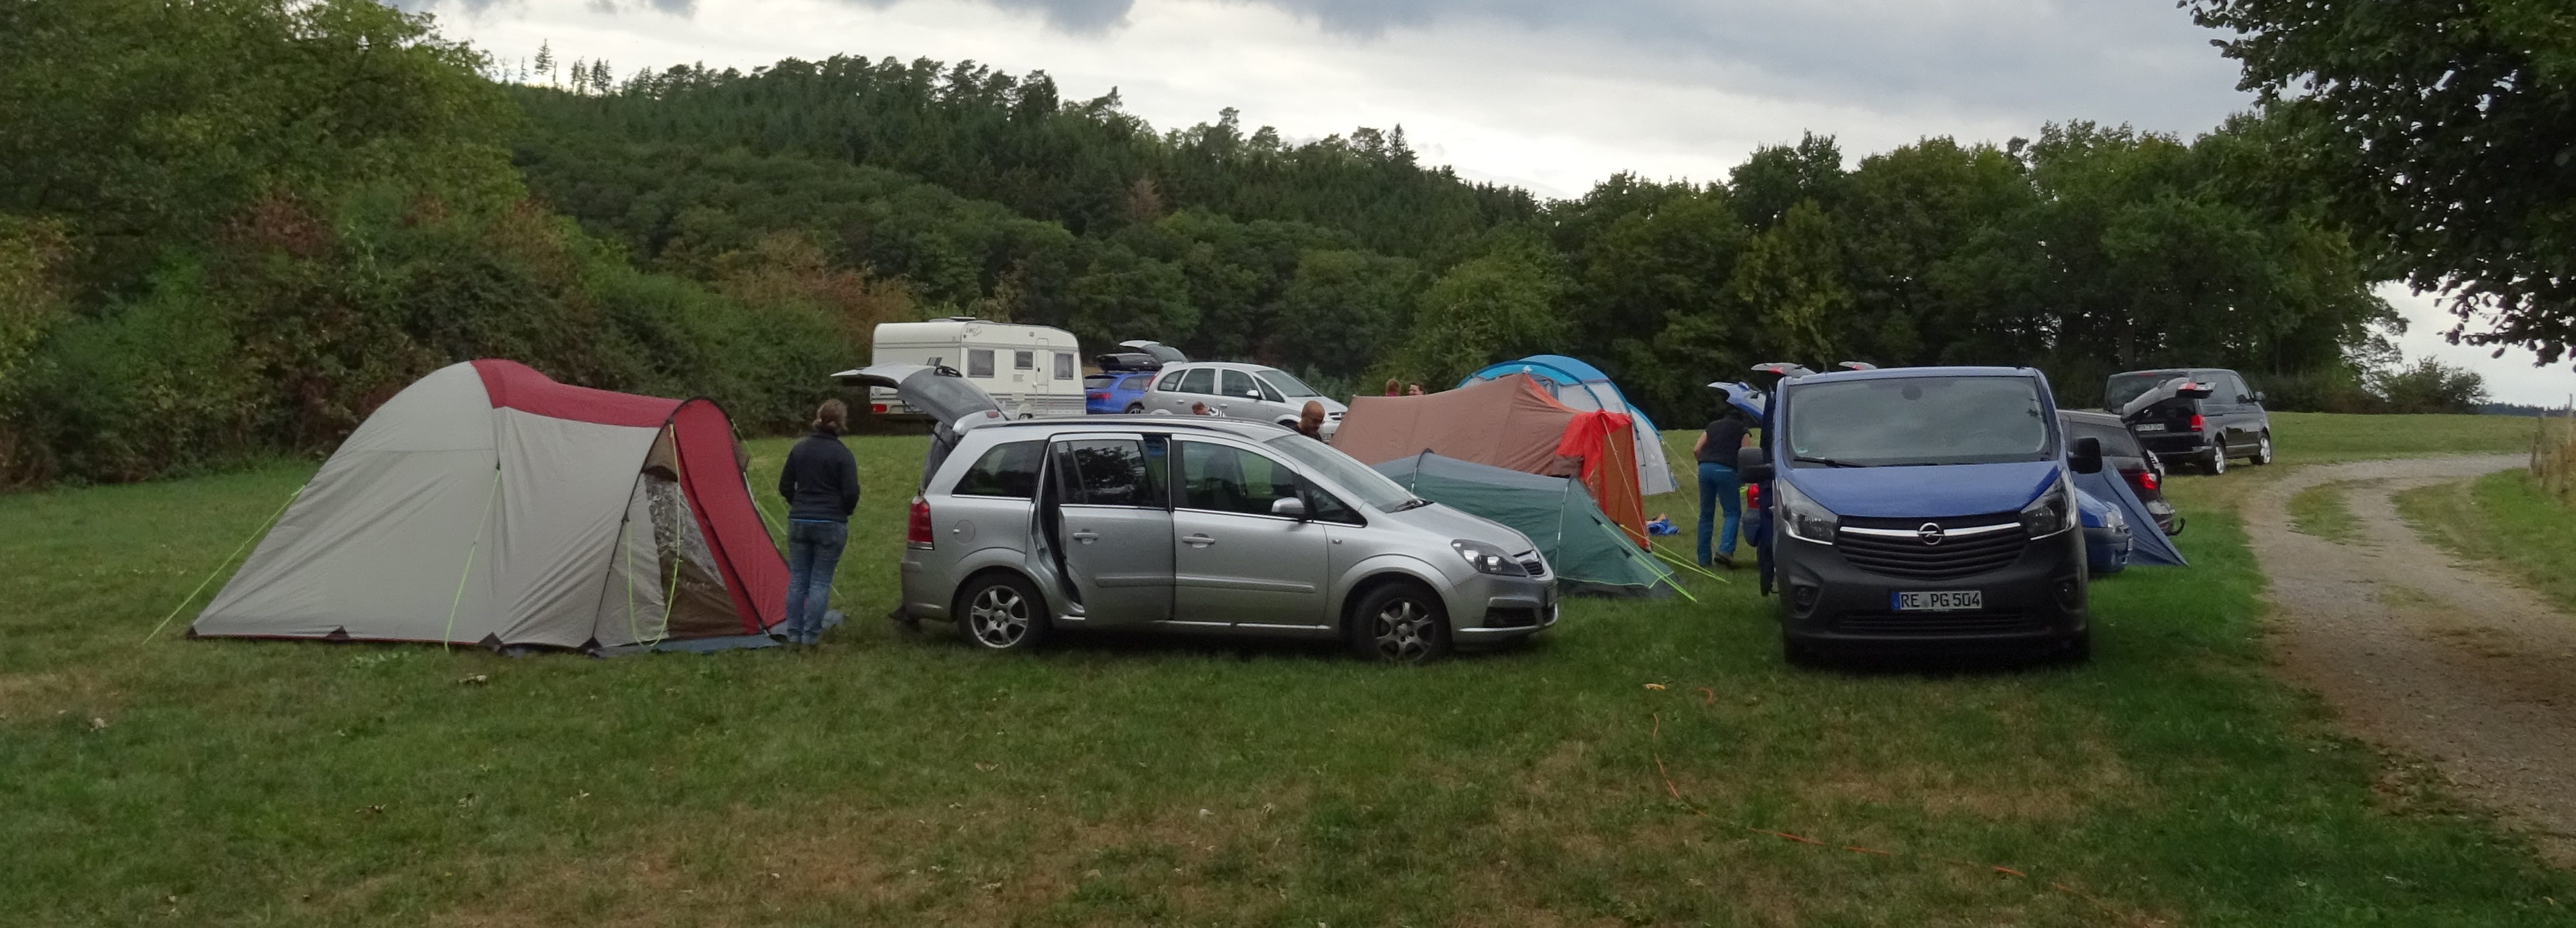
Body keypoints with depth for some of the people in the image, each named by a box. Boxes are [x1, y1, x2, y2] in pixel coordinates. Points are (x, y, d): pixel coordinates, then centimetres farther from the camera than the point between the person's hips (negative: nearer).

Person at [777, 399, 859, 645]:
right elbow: (851, 493, -12)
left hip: (799, 522, 4)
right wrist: (843, 512, 8)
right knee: (821, 581, 2)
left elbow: (785, 486, 9)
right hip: (831, 525, -4)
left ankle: (794, 633, 13)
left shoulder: (799, 449, 5)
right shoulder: (842, 454, -10)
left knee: (797, 579, 10)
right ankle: (811, 635, 1)